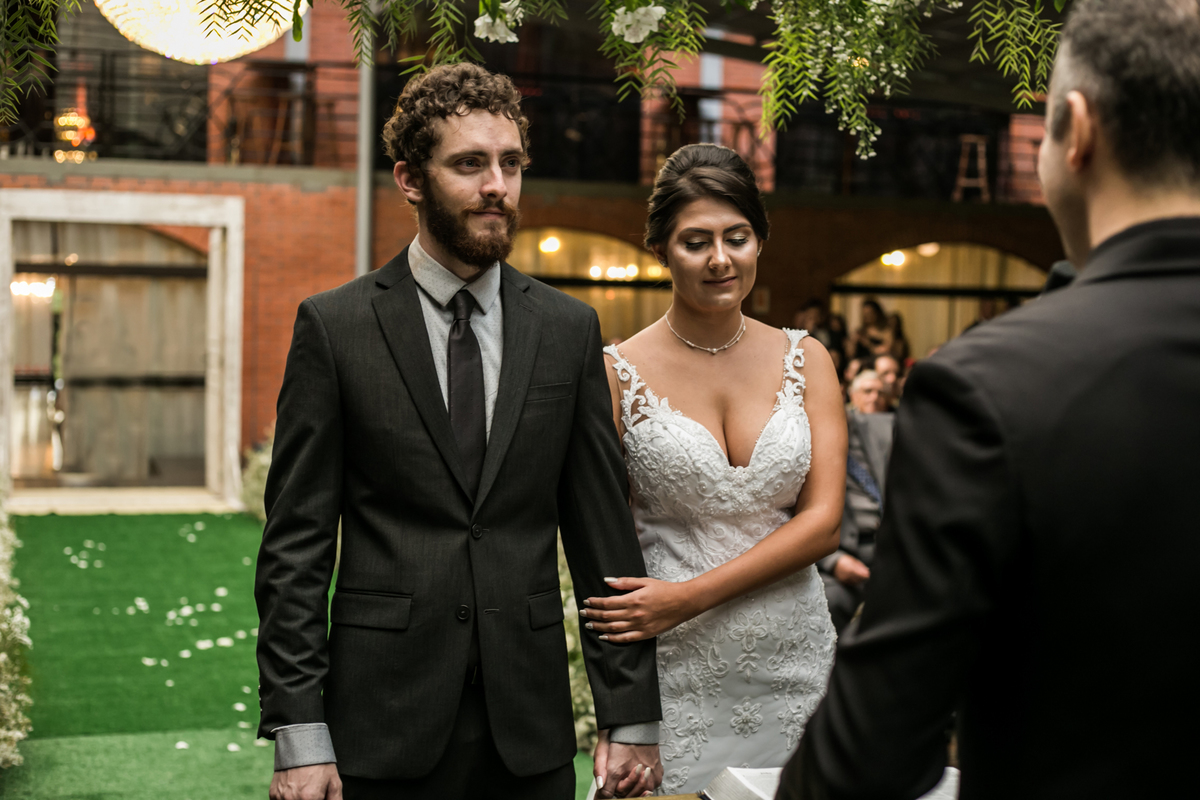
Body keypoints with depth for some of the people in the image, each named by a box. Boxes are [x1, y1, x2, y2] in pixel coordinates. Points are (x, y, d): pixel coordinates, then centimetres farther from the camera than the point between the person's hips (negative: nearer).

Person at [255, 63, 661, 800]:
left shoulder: (569, 329, 4)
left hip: (531, 729, 2)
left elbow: (604, 532, 5)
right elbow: (297, 543, -4)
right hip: (386, 722, -2)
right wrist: (299, 734, -9)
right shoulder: (336, 326, -3)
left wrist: (632, 713, 3)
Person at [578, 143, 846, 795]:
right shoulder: (619, 373, -3)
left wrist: (689, 596, -15)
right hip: (675, 677, -2)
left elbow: (822, 521, -3)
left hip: (793, 664, 3)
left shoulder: (805, 360, 4)